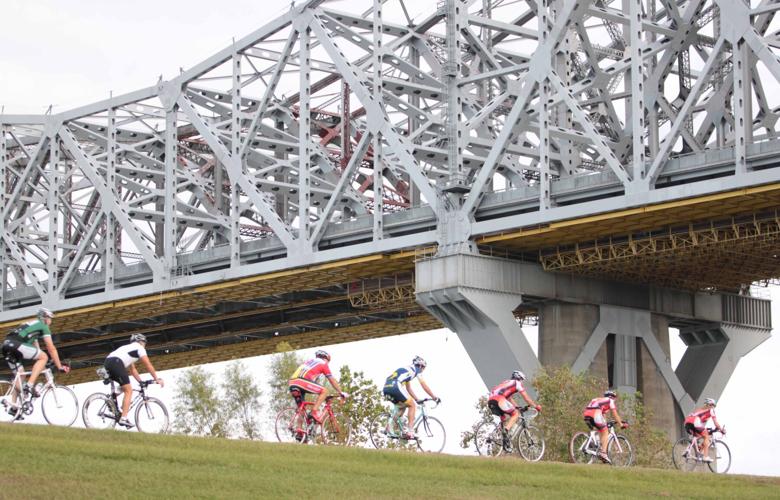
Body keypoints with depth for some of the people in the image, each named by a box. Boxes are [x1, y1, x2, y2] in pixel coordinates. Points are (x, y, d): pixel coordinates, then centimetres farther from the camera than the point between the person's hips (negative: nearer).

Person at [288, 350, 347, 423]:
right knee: (324, 391, 4)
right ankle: (314, 411, -9)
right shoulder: (323, 363, 17)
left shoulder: (309, 361, 37)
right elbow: (332, 380, 18)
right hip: (302, 382, -7)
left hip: (292, 384, 7)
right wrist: (341, 393, 28)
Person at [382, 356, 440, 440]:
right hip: (395, 387, -8)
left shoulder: (407, 369, 36)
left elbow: (408, 389, 40)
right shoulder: (416, 370, 14)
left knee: (402, 406, 27)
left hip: (386, 389, 8)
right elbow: (424, 386, 12)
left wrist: (417, 400, 41)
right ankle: (409, 431, -4)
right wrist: (434, 398, 19)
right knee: (413, 405, 5)